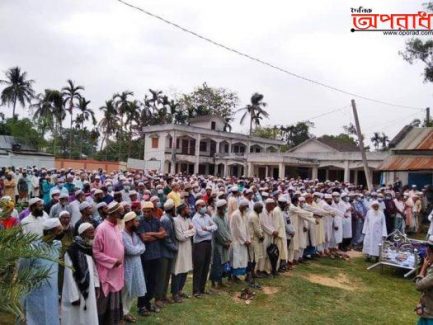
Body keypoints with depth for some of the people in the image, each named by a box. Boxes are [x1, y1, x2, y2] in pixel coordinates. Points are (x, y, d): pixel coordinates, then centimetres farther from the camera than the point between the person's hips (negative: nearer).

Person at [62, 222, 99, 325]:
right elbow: (69, 276, -17)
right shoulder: (72, 251, -19)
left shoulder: (90, 250, 2)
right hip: (77, 294, -6)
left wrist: (96, 285, 6)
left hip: (89, 293, 6)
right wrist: (74, 296, -16)